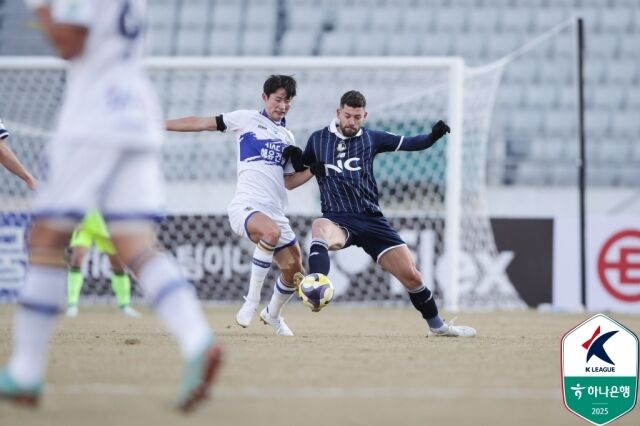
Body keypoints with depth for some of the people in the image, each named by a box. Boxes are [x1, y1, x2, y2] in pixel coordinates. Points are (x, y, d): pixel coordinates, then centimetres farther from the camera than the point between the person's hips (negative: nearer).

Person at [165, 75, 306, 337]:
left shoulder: (287, 137, 20)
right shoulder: (247, 119, 5)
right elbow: (201, 123, 5)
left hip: (275, 213, 6)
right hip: (246, 207, -6)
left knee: (294, 271, 3)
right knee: (272, 232, -38)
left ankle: (272, 314, 34)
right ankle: (252, 299, -24)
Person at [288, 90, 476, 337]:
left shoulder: (371, 139, 9)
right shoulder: (318, 139, 9)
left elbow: (410, 144, 5)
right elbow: (298, 175, 20)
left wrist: (433, 136, -14)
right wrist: (311, 169, -3)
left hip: (371, 220, 2)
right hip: (337, 219, -2)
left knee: (411, 275, -2)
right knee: (320, 230, -40)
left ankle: (437, 325, 20)